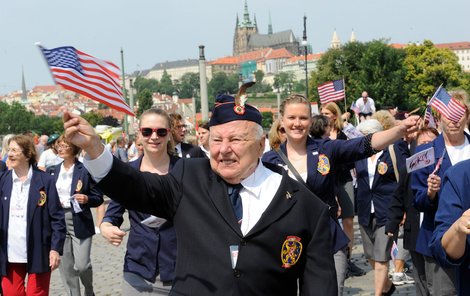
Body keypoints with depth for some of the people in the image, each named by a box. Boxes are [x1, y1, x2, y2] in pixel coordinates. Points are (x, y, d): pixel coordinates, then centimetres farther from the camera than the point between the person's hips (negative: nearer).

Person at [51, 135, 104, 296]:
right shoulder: (54, 171, 10)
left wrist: (87, 199, -22)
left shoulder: (86, 170, -5)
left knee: (81, 265, -6)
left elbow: (98, 198, -2)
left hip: (80, 222, -4)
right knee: (66, 267, 6)